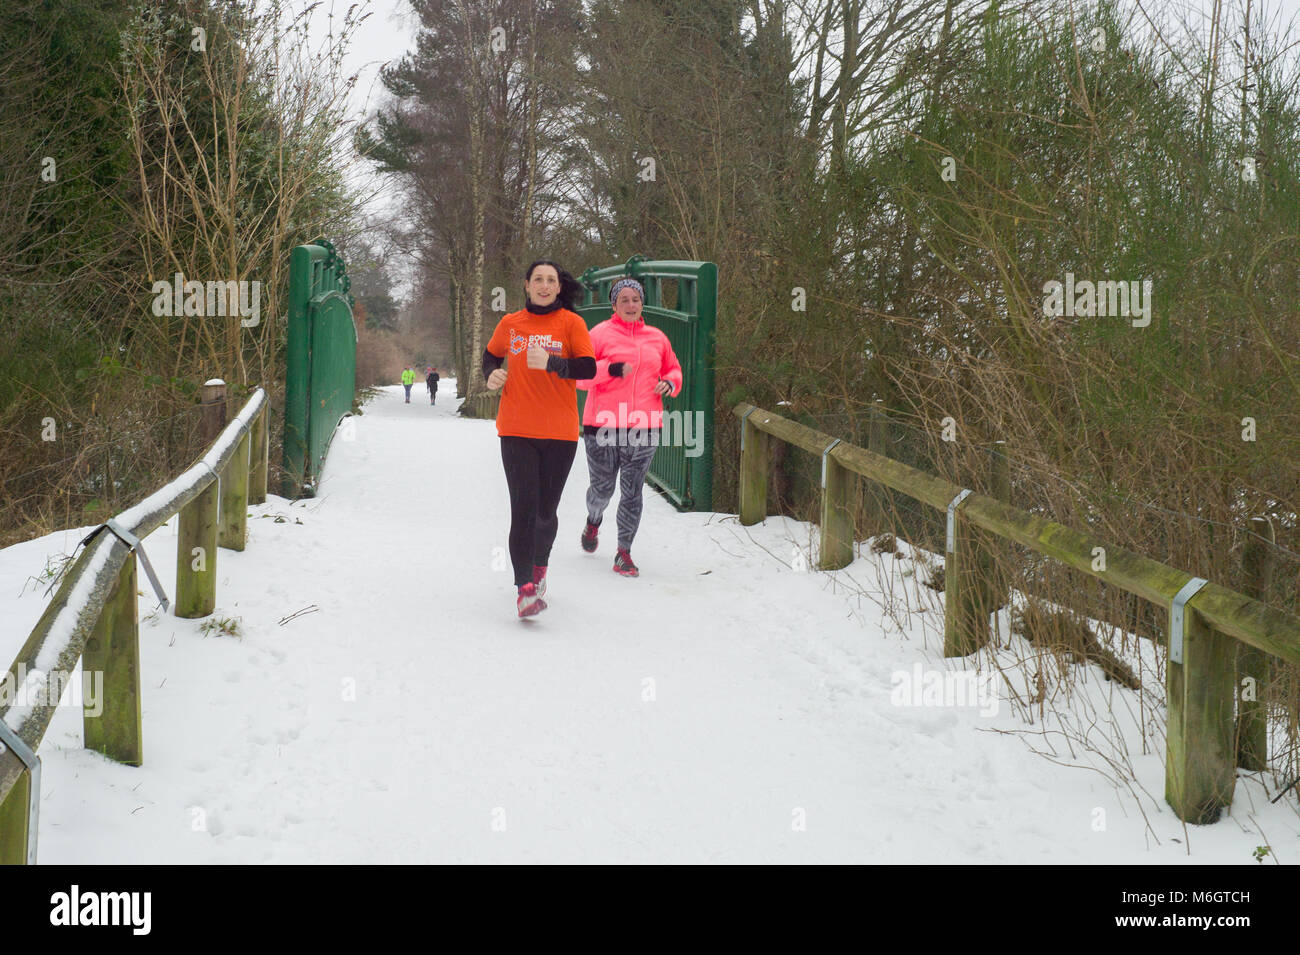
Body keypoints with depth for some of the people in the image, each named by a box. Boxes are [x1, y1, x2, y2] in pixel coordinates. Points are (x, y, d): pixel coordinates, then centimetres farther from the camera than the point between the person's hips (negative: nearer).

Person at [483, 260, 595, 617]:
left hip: (560, 432, 0)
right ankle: (525, 587, -13)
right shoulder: (510, 324, 7)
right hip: (517, 430, 0)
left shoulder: (571, 323, 1)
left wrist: (551, 363, -24)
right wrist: (491, 374, 3)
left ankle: (539, 564, 36)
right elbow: (491, 354, 25)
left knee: (546, 511, 7)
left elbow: (588, 368, -9)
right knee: (524, 506, -11)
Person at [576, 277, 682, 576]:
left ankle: (624, 552, 9)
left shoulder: (657, 338, 13)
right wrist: (611, 369, -18)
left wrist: (670, 383, 5)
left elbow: (673, 369, 27)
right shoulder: (600, 334, 1)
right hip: (603, 426, -2)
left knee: (632, 493, 0)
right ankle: (593, 521, 41)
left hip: (644, 428, 2)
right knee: (602, 489, 7)